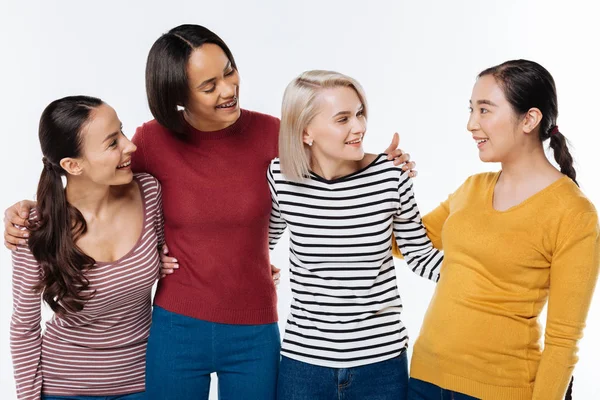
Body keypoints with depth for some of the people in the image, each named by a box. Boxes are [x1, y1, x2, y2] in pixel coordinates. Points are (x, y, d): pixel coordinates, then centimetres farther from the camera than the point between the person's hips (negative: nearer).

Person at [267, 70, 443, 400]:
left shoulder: (390, 176, -10)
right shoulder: (281, 178, -8)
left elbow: (419, 254, 2)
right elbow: (259, 242, 12)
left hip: (381, 361, 0)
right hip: (304, 359, 0)